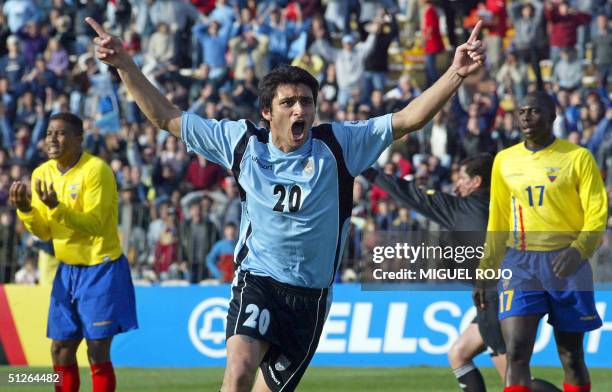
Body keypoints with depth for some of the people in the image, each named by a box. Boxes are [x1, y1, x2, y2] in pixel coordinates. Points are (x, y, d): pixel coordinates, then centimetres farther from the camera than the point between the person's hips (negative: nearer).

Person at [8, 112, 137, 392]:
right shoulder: (42, 174, 4)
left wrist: (56, 207, -33)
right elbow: (44, 232, 7)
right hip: (67, 269, 7)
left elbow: (93, 224, -22)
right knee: (61, 352, 7)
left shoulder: (96, 170, -16)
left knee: (97, 353, -7)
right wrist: (25, 210, -11)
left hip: (101, 269, -7)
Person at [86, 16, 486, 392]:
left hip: (311, 295, 1)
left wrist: (456, 73, -16)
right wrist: (124, 64, 0)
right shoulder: (242, 142, 1)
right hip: (257, 283, -1)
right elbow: (167, 117, 7)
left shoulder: (337, 144, -1)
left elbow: (408, 119, -4)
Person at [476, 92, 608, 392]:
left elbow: (597, 214, -5)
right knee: (516, 353, -12)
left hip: (565, 263, -2)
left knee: (571, 356, 5)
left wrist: (578, 249, -23)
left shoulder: (577, 158, -1)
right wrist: (485, 272, 16)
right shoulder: (505, 160, 11)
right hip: (520, 263, 2)